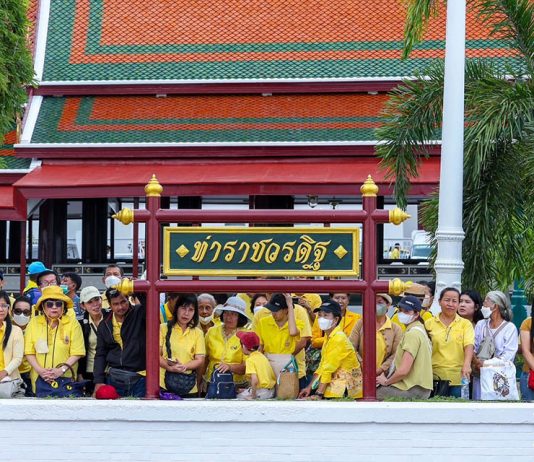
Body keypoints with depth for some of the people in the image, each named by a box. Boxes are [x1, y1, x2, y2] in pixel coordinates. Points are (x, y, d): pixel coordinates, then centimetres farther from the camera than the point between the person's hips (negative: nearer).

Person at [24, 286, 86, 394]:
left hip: (65, 379, -1)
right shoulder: (34, 323, 5)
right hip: (40, 379, 1)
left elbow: (77, 353, -4)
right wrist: (40, 370, -12)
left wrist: (61, 370, -15)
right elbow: (29, 352, 2)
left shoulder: (73, 323, 0)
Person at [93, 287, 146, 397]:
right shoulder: (104, 325, 11)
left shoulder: (139, 313, 1)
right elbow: (100, 354, 11)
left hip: (139, 378, -3)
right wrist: (98, 381, 2)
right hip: (114, 379, 3)